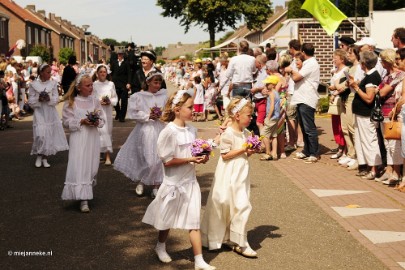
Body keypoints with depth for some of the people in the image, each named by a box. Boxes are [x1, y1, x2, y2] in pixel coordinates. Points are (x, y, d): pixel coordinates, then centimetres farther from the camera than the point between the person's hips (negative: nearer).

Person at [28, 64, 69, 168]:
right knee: (40, 135, -13)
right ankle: (39, 156, 9)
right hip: (39, 113, -2)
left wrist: (49, 99, -18)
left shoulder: (53, 83, 3)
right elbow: (31, 101, -1)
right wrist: (38, 99, -18)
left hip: (51, 113, 2)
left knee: (49, 135, 4)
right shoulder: (33, 84, -2)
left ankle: (45, 158, 17)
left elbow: (56, 99, 0)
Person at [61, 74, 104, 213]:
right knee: (79, 167, -9)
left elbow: (102, 118, 10)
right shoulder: (70, 102, -4)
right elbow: (66, 121, -4)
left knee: (92, 166, 8)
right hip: (78, 138, -4)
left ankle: (86, 192, 29)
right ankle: (83, 200, -10)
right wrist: (81, 121, -15)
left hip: (93, 138, 4)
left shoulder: (95, 101, 6)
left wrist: (97, 122, -11)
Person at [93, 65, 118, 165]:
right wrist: (99, 101, -14)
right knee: (100, 131, -3)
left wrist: (110, 101, -12)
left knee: (108, 131, 1)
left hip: (107, 111, 1)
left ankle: (108, 156, 1)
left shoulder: (111, 84, 5)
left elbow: (115, 97, 7)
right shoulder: (94, 85, 1)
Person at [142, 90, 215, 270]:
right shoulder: (169, 132, -17)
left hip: (190, 181, 5)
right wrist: (190, 160, -23)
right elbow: (167, 161, -20)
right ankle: (161, 247, 42)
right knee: (167, 220, 15)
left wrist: (201, 158, -4)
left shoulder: (191, 130, 3)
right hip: (174, 182, -5)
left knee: (194, 221, 3)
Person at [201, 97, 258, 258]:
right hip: (229, 176, -7)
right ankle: (239, 243, 9)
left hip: (241, 175, 8)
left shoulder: (246, 133, 7)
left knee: (240, 206, 10)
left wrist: (250, 151, -3)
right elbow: (225, 155, -19)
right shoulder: (228, 134, -16)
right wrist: (242, 149, -21)